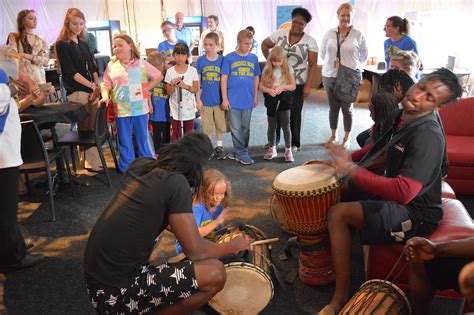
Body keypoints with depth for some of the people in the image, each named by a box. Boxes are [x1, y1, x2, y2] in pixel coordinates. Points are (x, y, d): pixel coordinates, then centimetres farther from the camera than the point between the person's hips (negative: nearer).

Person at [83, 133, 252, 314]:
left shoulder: (139, 165, 3)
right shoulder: (177, 183, -17)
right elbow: (195, 251, -15)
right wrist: (234, 246, 3)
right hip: (115, 293, -9)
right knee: (216, 274, -11)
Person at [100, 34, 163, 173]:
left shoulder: (141, 63, 2)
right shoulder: (111, 66, 6)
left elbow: (158, 76, 9)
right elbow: (106, 84, 4)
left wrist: (147, 88, 2)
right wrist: (105, 96, -14)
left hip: (140, 108, -1)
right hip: (121, 109, 1)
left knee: (143, 138, 10)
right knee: (124, 141, 9)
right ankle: (126, 169, 21)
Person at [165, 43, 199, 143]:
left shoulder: (192, 70, -2)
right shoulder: (170, 71, -2)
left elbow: (196, 89, 0)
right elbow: (168, 92, 0)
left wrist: (185, 86, -17)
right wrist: (174, 84, -18)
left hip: (189, 107, 0)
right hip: (175, 108, 0)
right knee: (176, 134, 4)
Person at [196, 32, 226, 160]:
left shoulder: (222, 60, -4)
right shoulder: (201, 60, -2)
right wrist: (198, 99, -2)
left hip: (219, 100, 0)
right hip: (205, 100, 0)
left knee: (220, 125, 12)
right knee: (206, 127, 8)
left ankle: (219, 147, 29)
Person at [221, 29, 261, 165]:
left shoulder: (254, 58, 5)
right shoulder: (229, 58, -4)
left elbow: (256, 78, 12)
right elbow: (224, 78, -3)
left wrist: (256, 97, 11)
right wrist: (224, 98, -6)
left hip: (248, 100, 3)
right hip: (232, 100, -3)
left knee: (245, 128, 11)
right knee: (236, 129, 2)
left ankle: (238, 152, 25)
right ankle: (242, 154, 13)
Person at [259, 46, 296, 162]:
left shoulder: (288, 69, -3)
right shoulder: (267, 70, 0)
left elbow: (293, 86, -2)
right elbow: (261, 86, 1)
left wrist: (283, 86, -20)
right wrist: (269, 90, -19)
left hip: (284, 101, -1)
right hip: (271, 101, 2)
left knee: (286, 126, 0)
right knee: (272, 127, 11)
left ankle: (288, 150, 11)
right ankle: (272, 149, 25)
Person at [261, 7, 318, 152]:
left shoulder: (310, 41, -5)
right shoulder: (280, 34, 1)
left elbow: (313, 65, -6)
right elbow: (264, 44, 14)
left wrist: (308, 86, -11)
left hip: (297, 83, -2)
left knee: (294, 113, 6)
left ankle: (294, 143, 18)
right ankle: (274, 139, 25)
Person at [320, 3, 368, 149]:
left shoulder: (358, 35, -5)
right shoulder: (330, 33, 2)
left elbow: (364, 55, 5)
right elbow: (323, 52, 14)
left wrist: (353, 67, 5)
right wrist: (331, 64, 12)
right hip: (329, 76, 3)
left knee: (347, 108, 6)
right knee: (333, 107, 12)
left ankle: (347, 138, 19)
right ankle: (333, 136, 25)